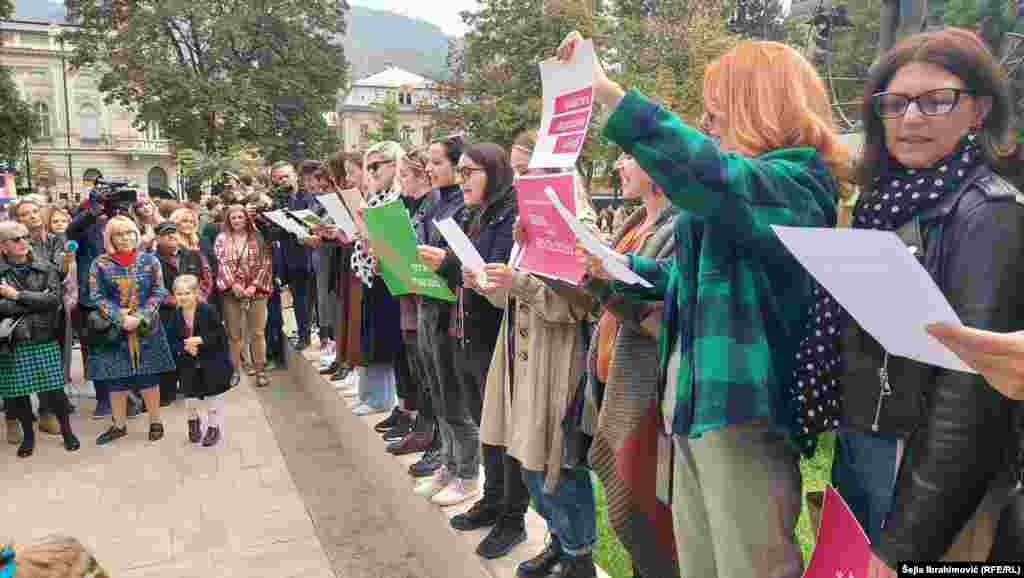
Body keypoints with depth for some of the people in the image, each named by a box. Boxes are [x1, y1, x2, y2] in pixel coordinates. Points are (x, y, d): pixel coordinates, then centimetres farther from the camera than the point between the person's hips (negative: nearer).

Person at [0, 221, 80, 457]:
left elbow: (55, 300, -10)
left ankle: (67, 431, 19)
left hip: (45, 339, 0)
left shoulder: (46, 268, 3)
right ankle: (28, 435, 26)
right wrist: (35, 301, -14)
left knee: (54, 390, 2)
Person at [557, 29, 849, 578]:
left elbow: (708, 173, -33)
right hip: (697, 402, 9)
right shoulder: (737, 189, 18)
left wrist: (610, 93, -34)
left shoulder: (794, 183, -11)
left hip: (742, 410, -9)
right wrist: (623, 265, 14)